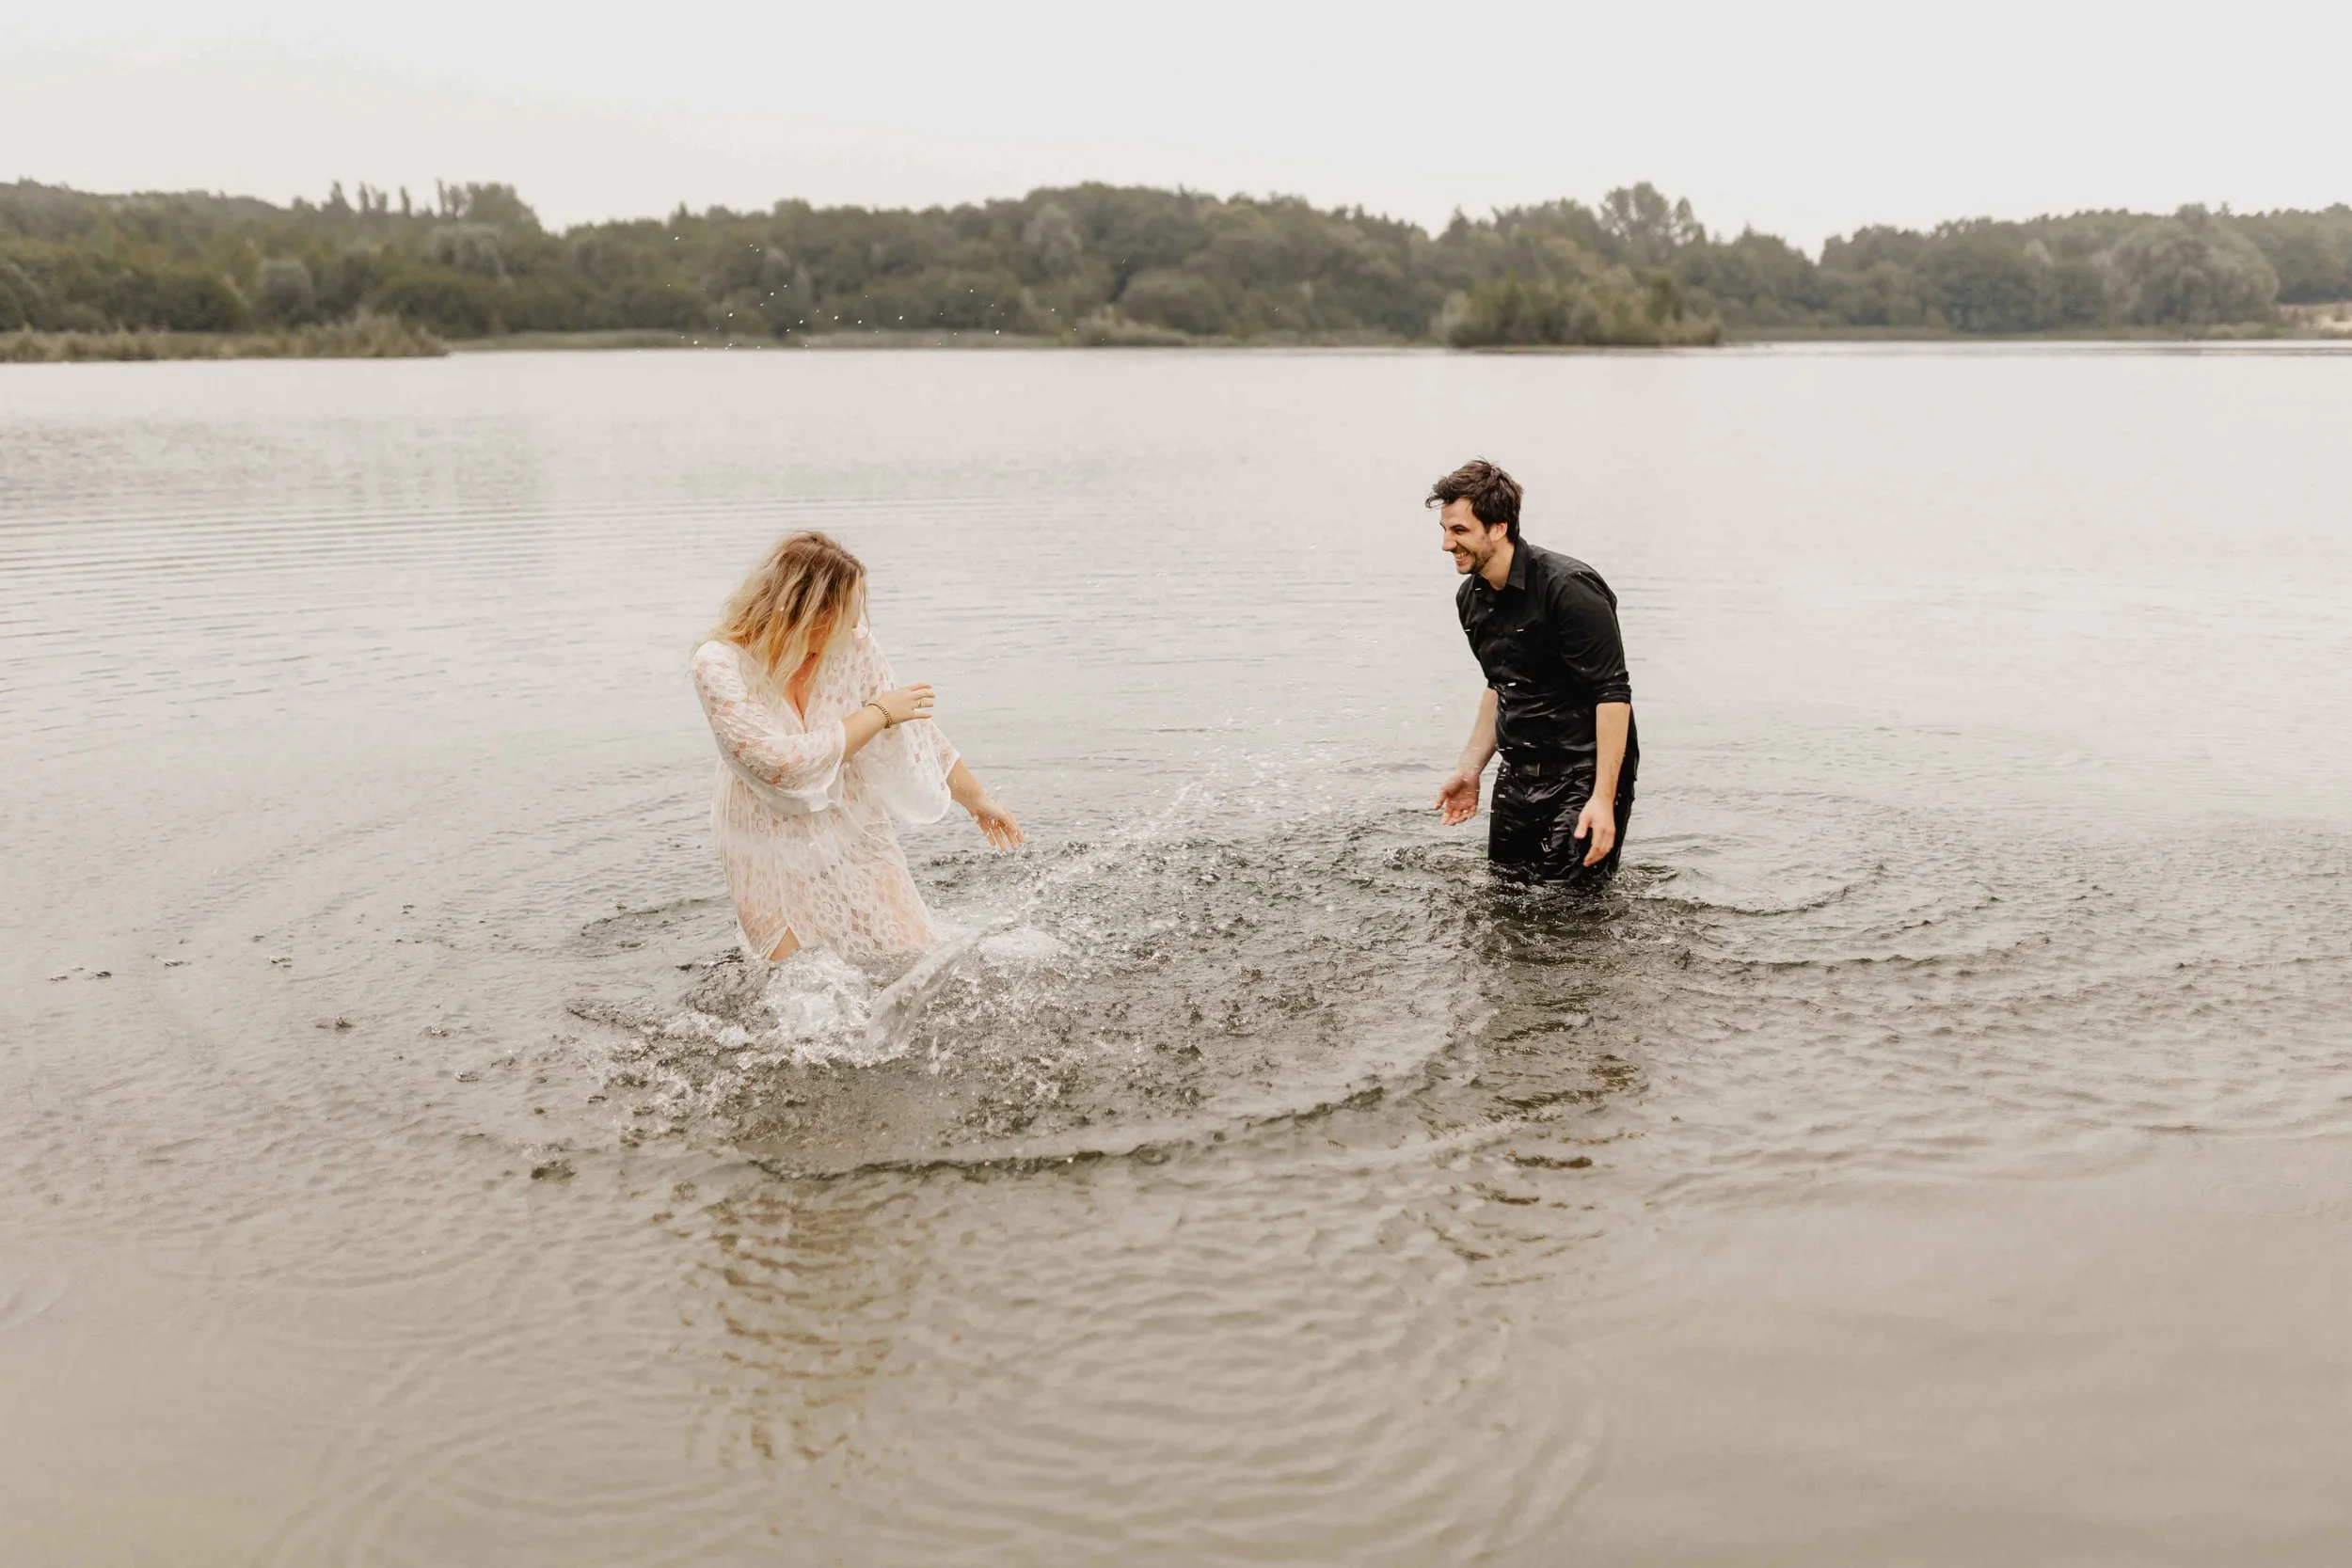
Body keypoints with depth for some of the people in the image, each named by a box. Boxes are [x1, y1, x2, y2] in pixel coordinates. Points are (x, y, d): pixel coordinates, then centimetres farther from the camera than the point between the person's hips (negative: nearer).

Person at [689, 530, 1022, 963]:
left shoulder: (853, 644, -10)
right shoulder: (719, 665, -20)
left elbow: (914, 730, 2)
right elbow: (782, 765, -27)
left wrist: (977, 800, 11)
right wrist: (878, 714, -19)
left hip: (859, 843, 3)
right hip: (774, 860, -3)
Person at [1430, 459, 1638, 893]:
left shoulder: (1569, 588, -20)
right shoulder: (1471, 598, 6)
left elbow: (1613, 694, -21)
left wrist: (1603, 798, -25)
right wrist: (1469, 769, 16)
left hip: (1583, 773, -8)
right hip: (1520, 772, 8)